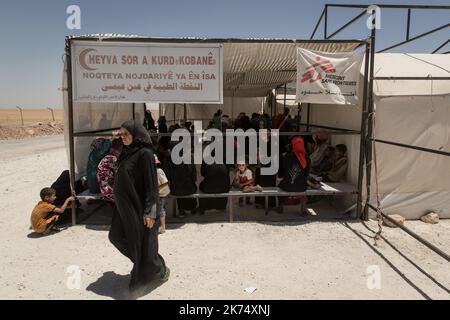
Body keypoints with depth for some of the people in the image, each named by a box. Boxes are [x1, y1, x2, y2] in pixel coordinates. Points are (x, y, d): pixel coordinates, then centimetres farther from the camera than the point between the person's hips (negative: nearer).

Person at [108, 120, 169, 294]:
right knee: (116, 236, 15)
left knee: (143, 242, 2)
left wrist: (149, 212, -21)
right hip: (125, 205, 9)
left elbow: (151, 184, -20)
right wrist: (119, 201, 19)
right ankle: (141, 263, 35)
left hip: (139, 206, -9)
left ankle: (160, 270, 27)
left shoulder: (145, 154, -18)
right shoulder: (126, 152, 8)